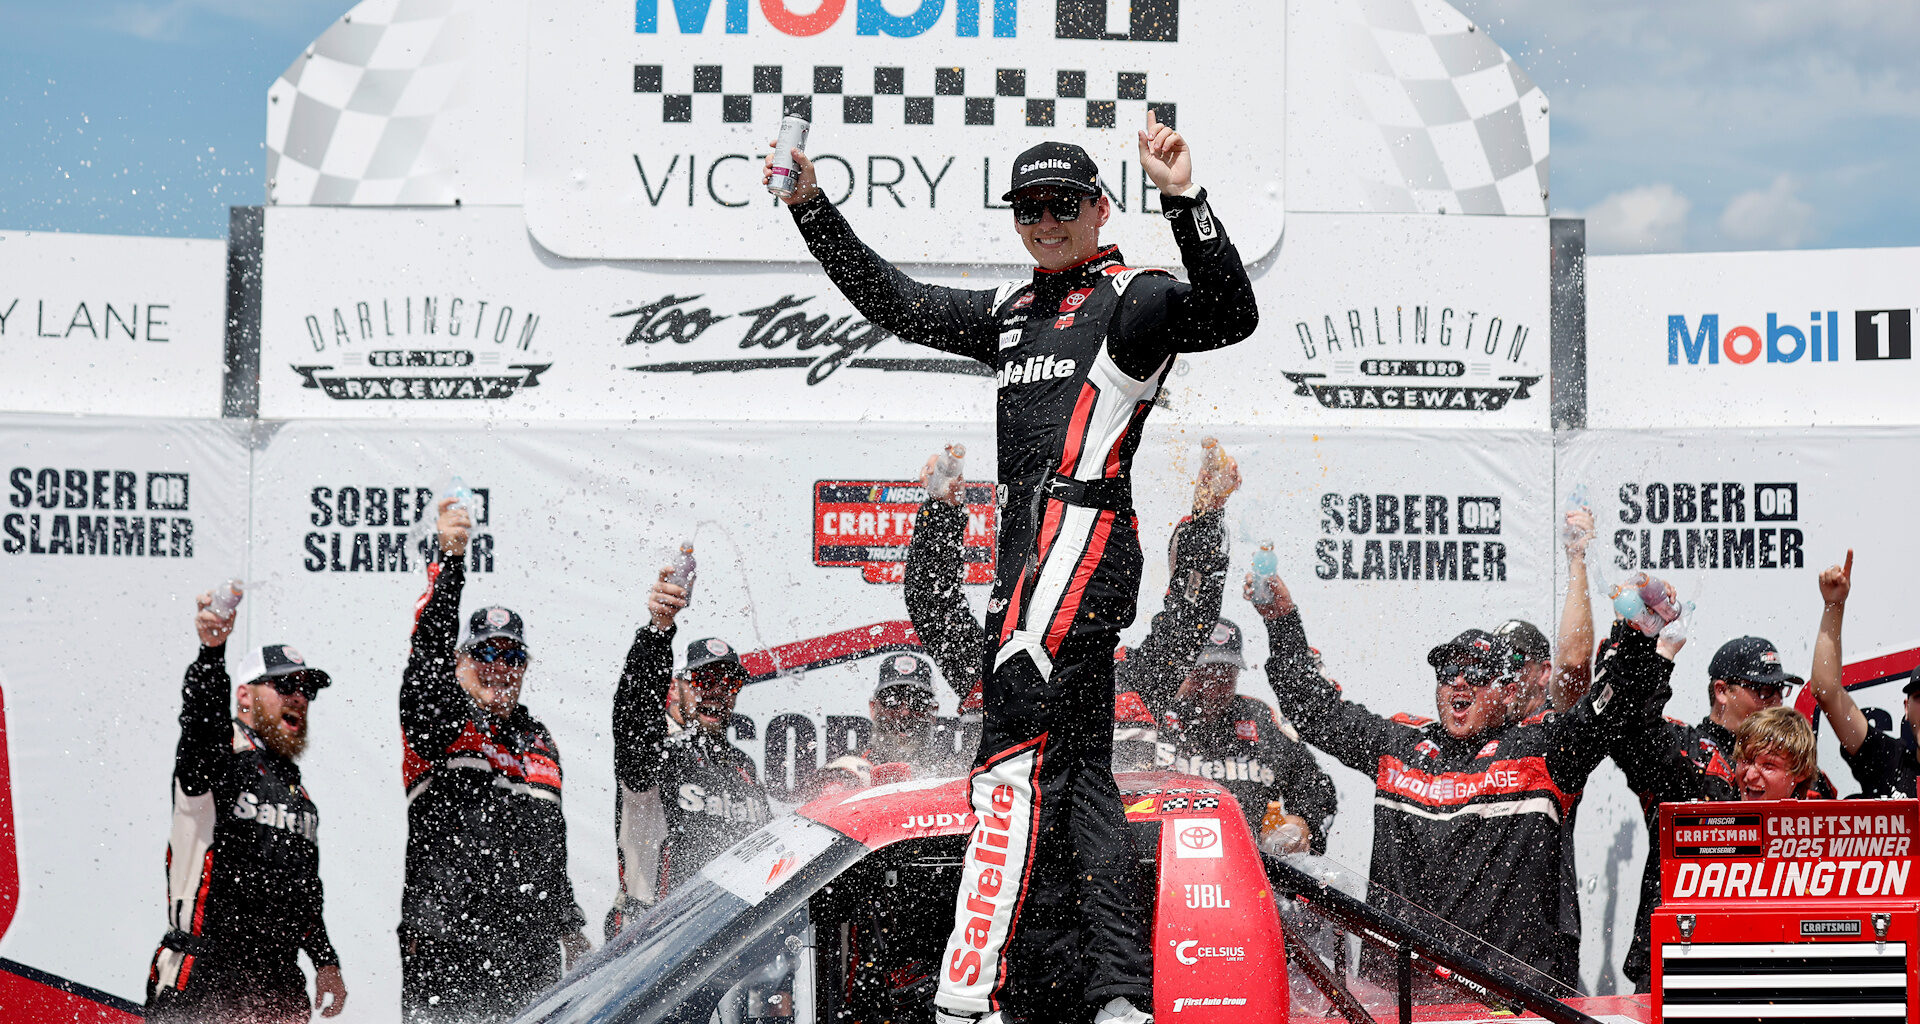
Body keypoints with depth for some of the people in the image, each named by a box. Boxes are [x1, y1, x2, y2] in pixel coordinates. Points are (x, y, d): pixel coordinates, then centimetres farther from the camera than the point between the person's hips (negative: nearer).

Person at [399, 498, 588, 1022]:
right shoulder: (439, 718, 2)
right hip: (445, 941, -5)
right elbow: (430, 645, -17)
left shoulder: (540, 742, 21)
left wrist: (570, 930, 26)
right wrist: (449, 560, -29)